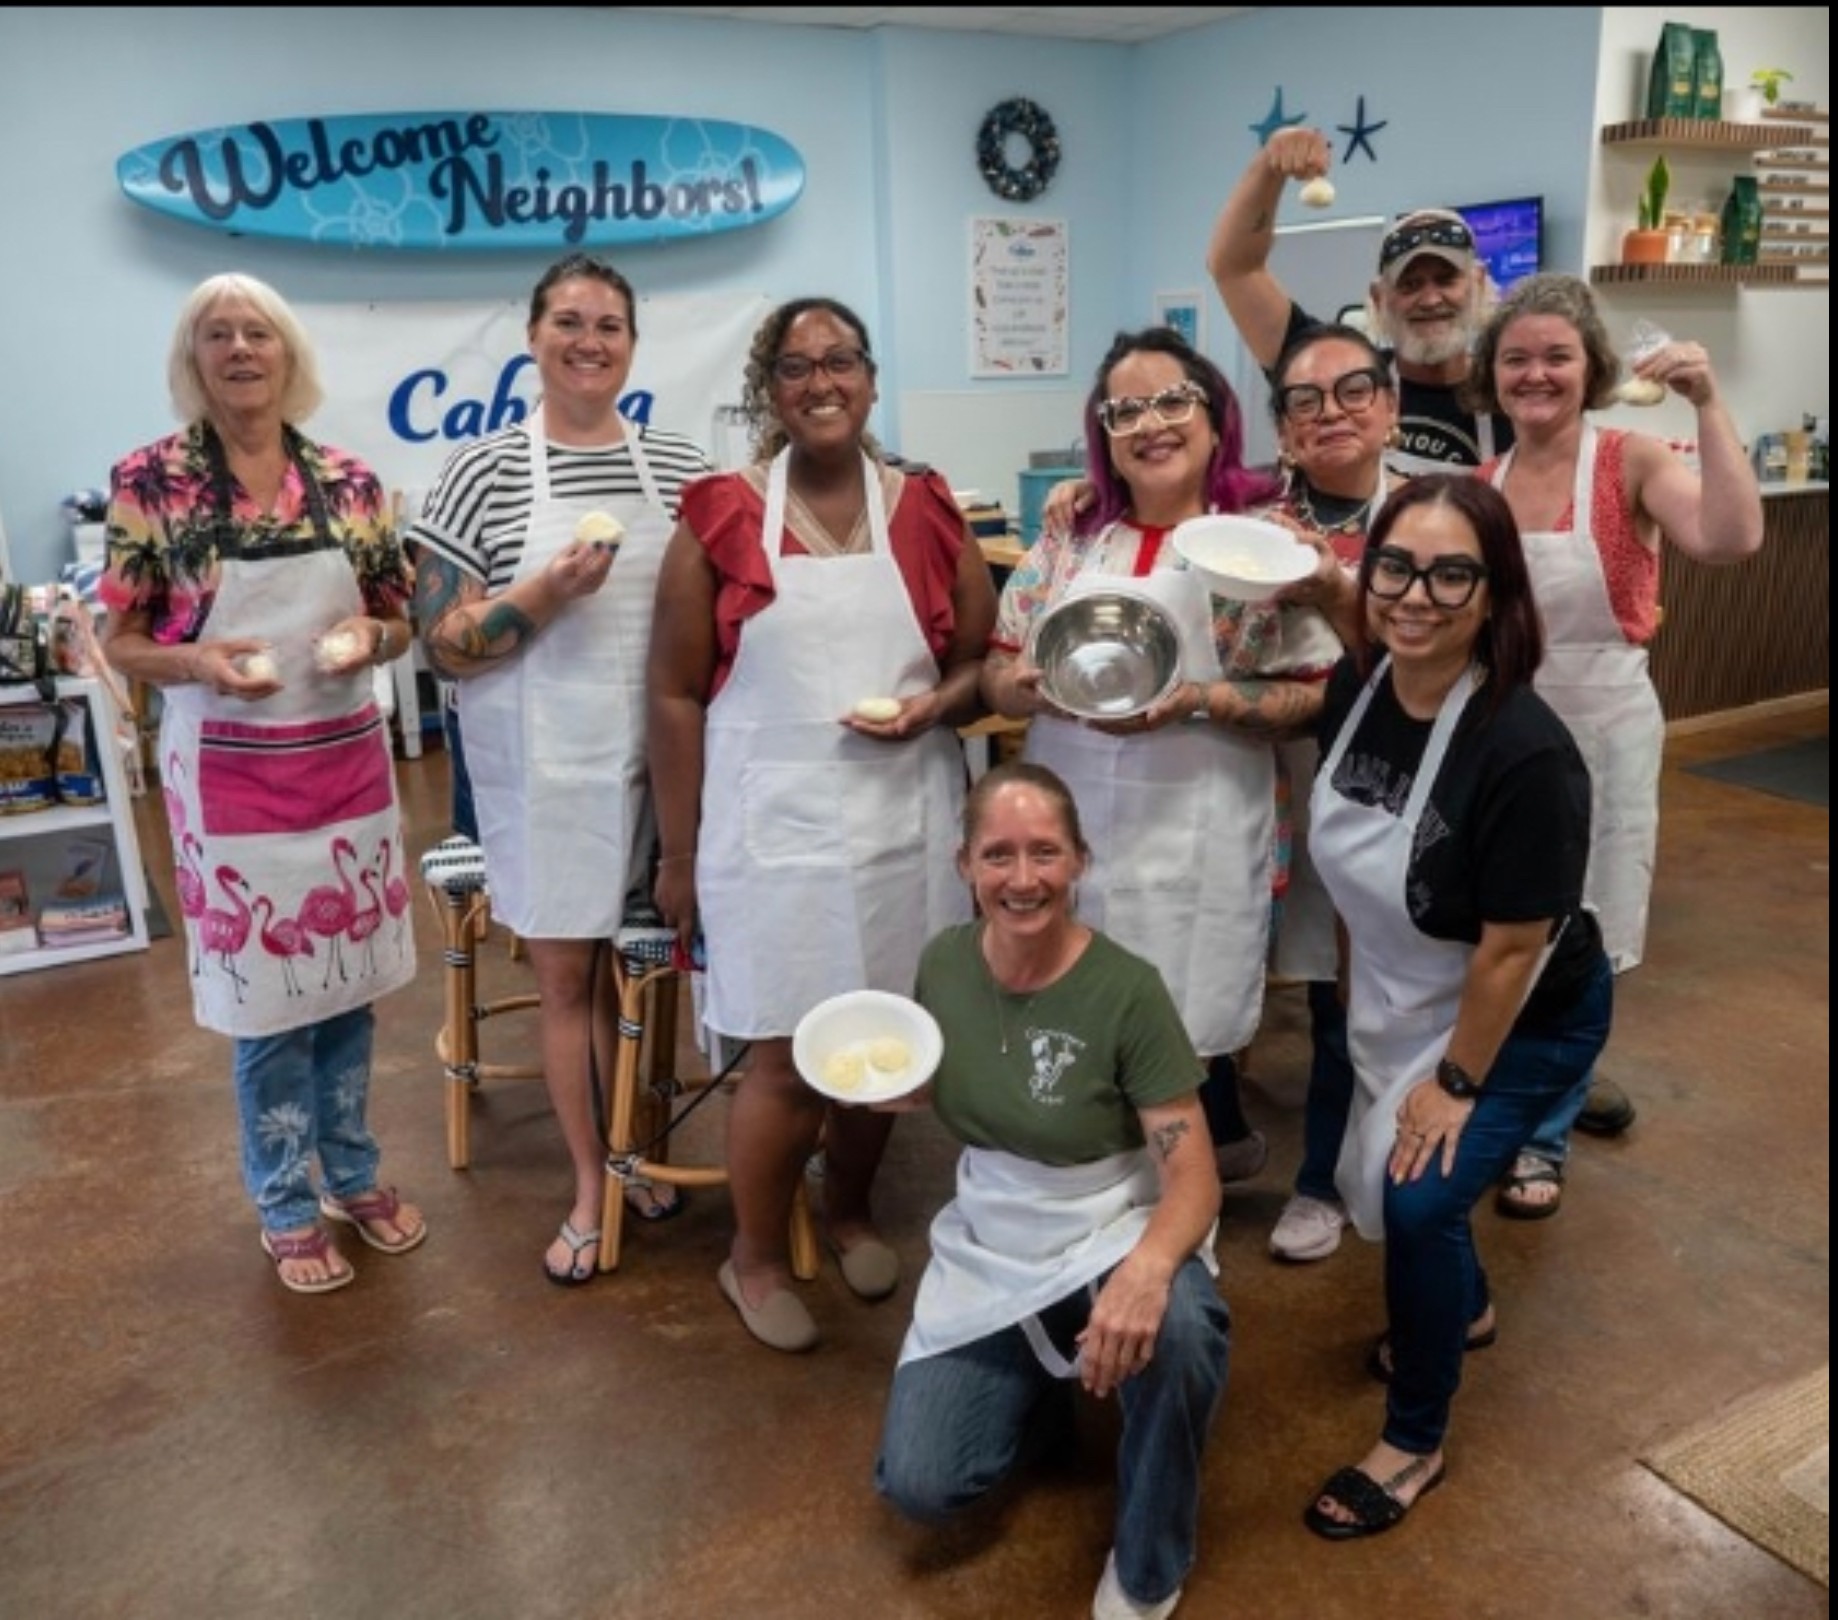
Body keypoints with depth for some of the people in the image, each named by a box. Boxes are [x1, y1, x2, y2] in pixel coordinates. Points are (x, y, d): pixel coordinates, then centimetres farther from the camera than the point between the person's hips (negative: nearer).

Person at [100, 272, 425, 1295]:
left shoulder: (350, 480, 3)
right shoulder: (150, 480, -4)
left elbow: (401, 623, 10)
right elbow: (122, 645, -1)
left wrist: (370, 636, -12)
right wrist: (198, 661, -21)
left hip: (350, 764, 3)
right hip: (230, 775, -3)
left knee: (352, 979, 13)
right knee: (265, 994, 6)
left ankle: (354, 1175, 32)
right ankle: (287, 1207, 25)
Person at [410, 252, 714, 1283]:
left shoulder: (680, 467, 4)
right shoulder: (485, 470, -4)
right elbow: (443, 645, -6)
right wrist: (548, 591, -21)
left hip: (662, 755, 2)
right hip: (549, 765, -2)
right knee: (568, 973, 7)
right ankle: (590, 1184, 24)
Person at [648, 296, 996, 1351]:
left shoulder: (928, 511, 5)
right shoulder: (721, 517, -2)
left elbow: (985, 661, 11)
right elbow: (677, 695, -2)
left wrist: (934, 706, -12)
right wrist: (679, 854, -3)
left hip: (904, 822, 3)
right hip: (773, 825, -2)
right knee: (789, 1056, 1)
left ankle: (851, 1211, 40)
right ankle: (756, 1258, 27)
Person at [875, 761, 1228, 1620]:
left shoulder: (1126, 989, -23)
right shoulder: (944, 961, -9)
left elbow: (1194, 1178, -22)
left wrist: (1147, 1267, -44)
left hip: (1112, 1232, -3)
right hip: (990, 1245, 4)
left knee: (1177, 1333, -37)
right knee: (917, 1487, -7)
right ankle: (1038, 1383, 26)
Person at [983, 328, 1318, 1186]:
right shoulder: (1068, 539, 8)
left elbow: (1315, 697, -5)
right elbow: (996, 674, 10)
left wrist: (1200, 702, -19)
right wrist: (1034, 685, -13)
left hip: (1194, 833, -4)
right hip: (1069, 822, 4)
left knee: (1179, 1030, 3)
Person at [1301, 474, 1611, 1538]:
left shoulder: (1525, 753, -35)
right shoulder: (1358, 684, -14)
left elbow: (1512, 948, -26)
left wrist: (1457, 1081, -16)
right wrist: (1360, 984, 11)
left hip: (1525, 1024, -7)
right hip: (1401, 1002, 7)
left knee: (1420, 1200, -9)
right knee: (1391, 1183, 21)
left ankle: (1416, 1445, 18)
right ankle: (1466, 1310, 55)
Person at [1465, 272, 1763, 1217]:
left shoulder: (1632, 464, -9)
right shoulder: (1478, 486, 2)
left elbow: (1733, 540, -28)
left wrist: (1707, 406, -29)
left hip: (1599, 735, -3)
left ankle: (1542, 1140, 29)